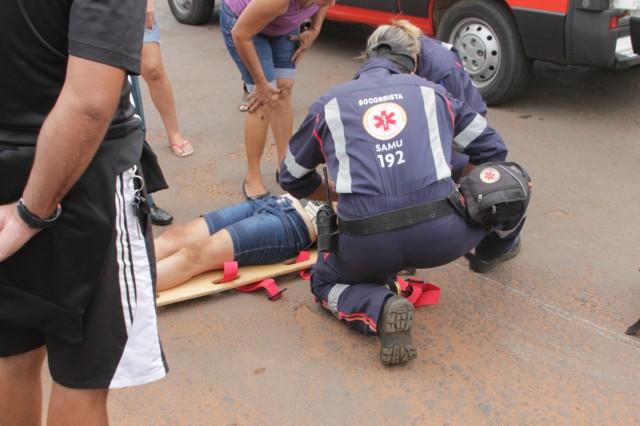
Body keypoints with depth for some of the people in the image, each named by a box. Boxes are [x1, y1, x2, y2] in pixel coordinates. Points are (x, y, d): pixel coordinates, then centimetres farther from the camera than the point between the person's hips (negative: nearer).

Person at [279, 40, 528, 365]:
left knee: (325, 282, 33)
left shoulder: (329, 104, 19)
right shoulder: (430, 91, 20)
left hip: (368, 246, 0)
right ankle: (493, 250, 53)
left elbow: (292, 178, 29)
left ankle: (379, 309, 1)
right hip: (442, 235, 1)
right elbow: (492, 148, 25)